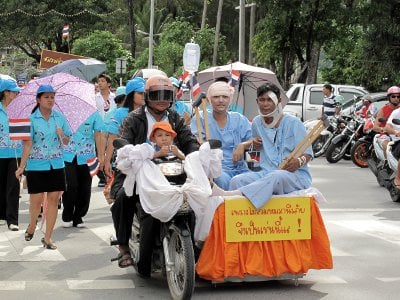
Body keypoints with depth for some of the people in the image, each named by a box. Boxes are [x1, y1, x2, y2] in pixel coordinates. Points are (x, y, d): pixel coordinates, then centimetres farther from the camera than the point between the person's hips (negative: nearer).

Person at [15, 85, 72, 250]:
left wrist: (62, 135, -12)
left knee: (53, 199, 0)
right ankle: (32, 226, 31)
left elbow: (66, 141, 11)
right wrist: (22, 166, -15)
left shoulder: (59, 117, 5)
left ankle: (47, 237, 9)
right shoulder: (31, 119, -5)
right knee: (36, 199, 1)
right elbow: (28, 144, -9)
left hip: (56, 165, 3)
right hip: (36, 166, -3)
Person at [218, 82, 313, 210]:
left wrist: (299, 161, -26)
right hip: (266, 173, 5)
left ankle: (232, 195, -60)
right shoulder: (257, 123, 17)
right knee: (237, 180, -25)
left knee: (276, 177, -41)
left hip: (295, 174, -5)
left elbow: (307, 153, -1)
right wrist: (243, 145, 13)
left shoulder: (293, 123, 1)